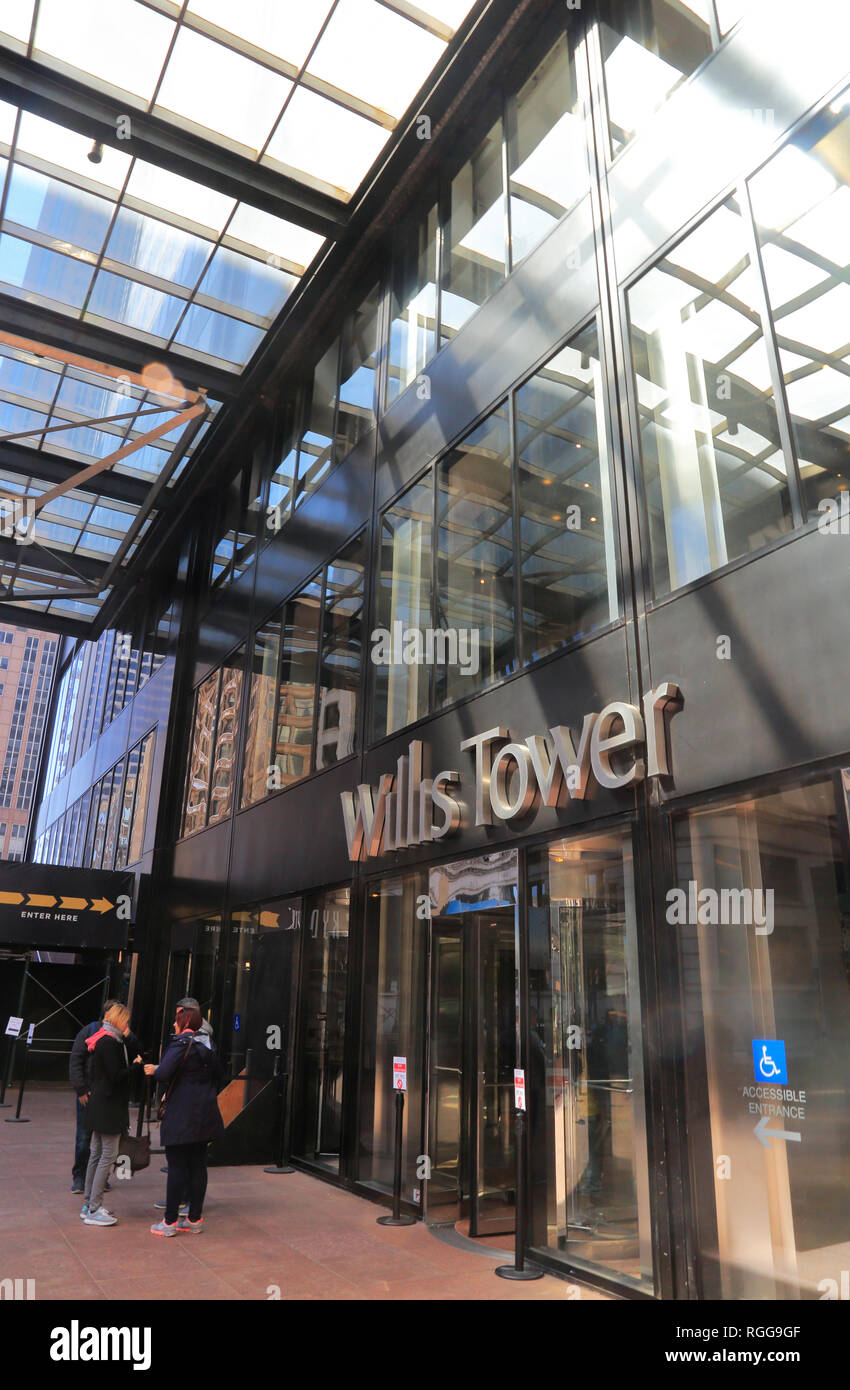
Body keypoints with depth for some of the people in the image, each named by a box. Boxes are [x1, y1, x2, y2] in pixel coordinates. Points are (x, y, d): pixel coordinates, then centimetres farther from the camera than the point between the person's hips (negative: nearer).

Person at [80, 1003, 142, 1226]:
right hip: (110, 1107, -10)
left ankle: (88, 1205, 23)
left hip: (99, 1105, 10)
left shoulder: (101, 1040, 12)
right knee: (108, 1155, -4)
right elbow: (116, 1075, -21)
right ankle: (93, 1210, 0)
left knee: (97, 1154, 15)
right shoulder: (110, 1043, -19)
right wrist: (136, 1066, -9)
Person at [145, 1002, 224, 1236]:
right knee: (198, 1165, 11)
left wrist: (153, 1070, -2)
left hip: (182, 1116, -7)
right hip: (205, 1116, 7)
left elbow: (164, 1073, -22)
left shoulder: (181, 1044, -14)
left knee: (177, 1166, 1)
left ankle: (170, 1221, 8)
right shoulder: (208, 1044, 10)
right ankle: (195, 1219, 18)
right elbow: (218, 1076, 16)